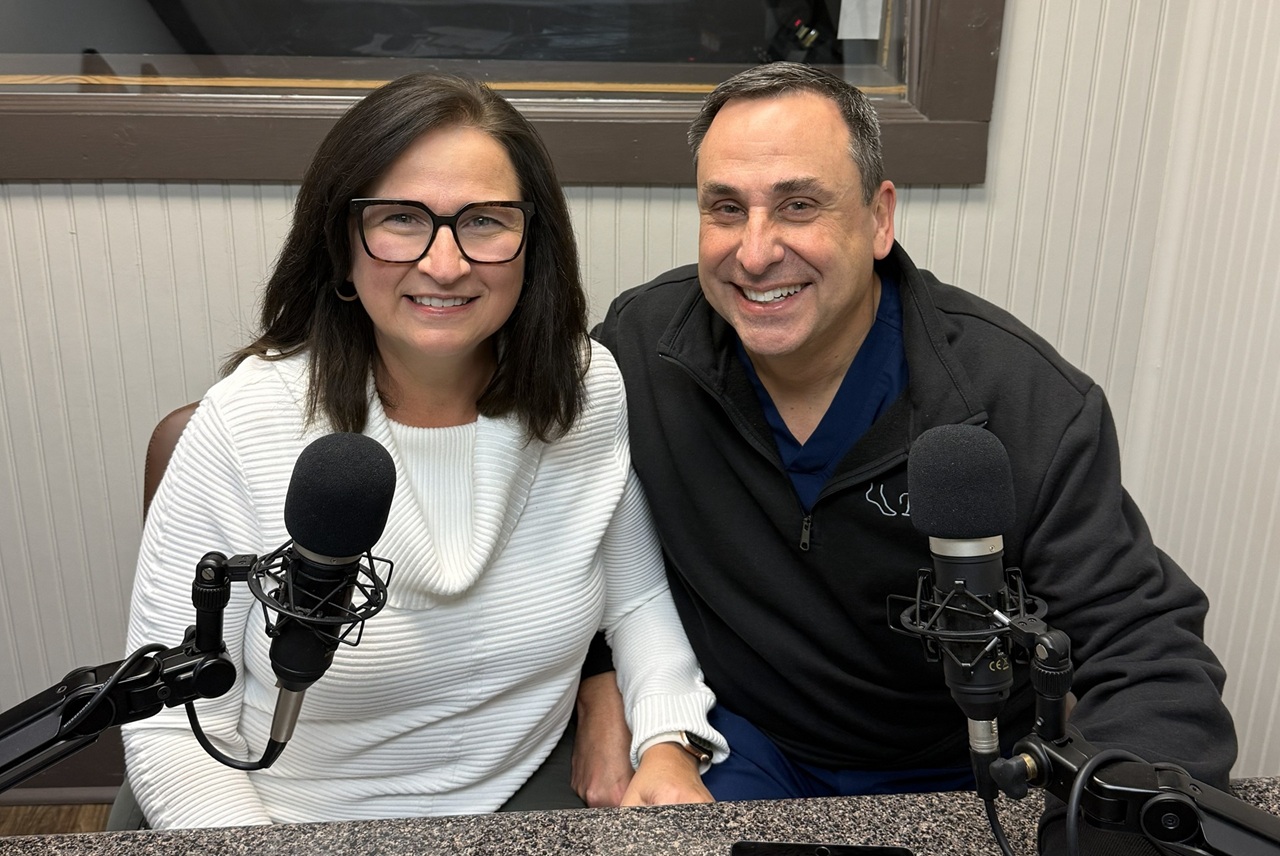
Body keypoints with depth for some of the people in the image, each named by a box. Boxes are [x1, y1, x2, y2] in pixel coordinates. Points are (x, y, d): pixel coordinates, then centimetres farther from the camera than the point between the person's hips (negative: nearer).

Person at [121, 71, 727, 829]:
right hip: (303, 824, 1)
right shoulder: (243, 424, -17)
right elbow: (173, 727, -11)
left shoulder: (593, 390, -9)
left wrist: (669, 745, -12)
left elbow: (638, 598, 4)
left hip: (528, 802, 0)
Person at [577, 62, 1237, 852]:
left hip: (956, 773, 1)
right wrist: (598, 685, -7)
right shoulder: (641, 343, -14)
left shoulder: (1028, 404, -21)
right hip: (738, 739, 0)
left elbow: (1148, 652, -21)